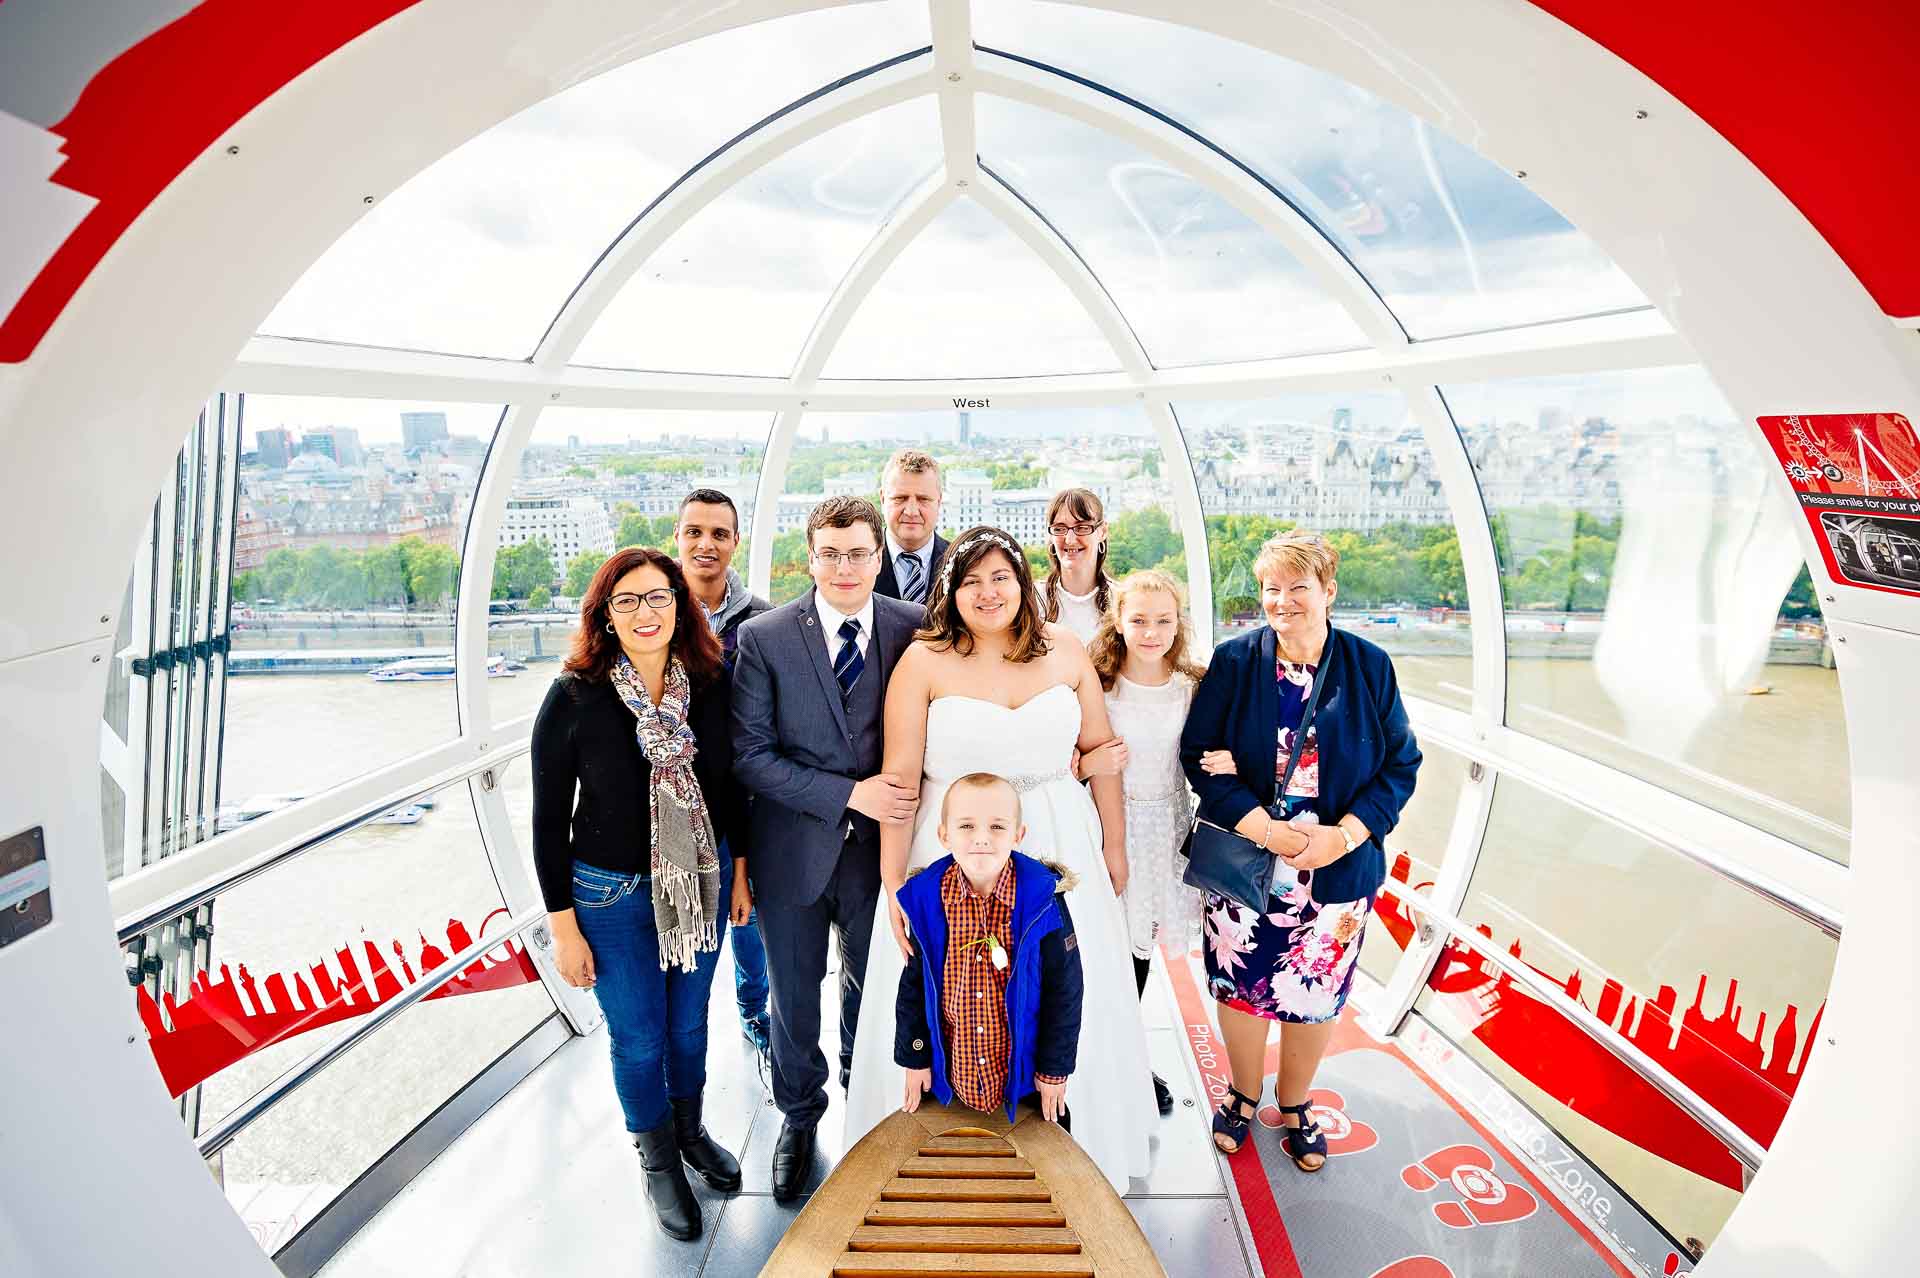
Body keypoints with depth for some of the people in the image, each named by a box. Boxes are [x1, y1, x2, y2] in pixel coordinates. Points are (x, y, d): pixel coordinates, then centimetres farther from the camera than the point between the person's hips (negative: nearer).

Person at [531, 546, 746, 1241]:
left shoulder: (712, 684, -10)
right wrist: (564, 929, -8)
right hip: (611, 896, -3)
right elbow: (549, 821, -11)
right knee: (638, 1038, 14)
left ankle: (690, 1130, 49)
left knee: (689, 1020, 21)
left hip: (700, 882, 3)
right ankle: (658, 1159, 41)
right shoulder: (574, 698, -18)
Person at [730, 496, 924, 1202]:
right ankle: (799, 1116, 44)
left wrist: (903, 796, -14)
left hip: (879, 845, 1)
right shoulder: (763, 636, -11)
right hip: (794, 846, -1)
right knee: (794, 993, 17)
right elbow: (750, 754, -13)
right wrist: (849, 794, -19)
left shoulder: (914, 628, -6)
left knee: (873, 984, 20)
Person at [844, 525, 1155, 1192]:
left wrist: (1114, 846, 9)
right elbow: (899, 778, -9)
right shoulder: (924, 660, -9)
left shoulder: (1065, 651, -1)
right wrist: (893, 886, -9)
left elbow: (1101, 750, 7)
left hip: (1058, 849, 3)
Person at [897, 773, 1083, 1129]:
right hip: (951, 1077, 2)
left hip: (1026, 1078, -1)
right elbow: (913, 983, 0)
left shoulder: (1043, 899, -18)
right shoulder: (926, 899, -12)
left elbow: (1064, 989, -9)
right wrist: (914, 1058, 3)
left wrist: (1055, 1068, -5)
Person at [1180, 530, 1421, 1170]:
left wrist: (1345, 835, -14)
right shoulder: (1233, 660, -6)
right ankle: (1244, 1094, 38)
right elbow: (1198, 752, -8)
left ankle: (1294, 1106, 39)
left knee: (1317, 990, 13)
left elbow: (1401, 763, -1)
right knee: (1242, 984, 11)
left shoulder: (1369, 666, -3)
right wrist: (1263, 827, -18)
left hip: (1338, 870, 1)